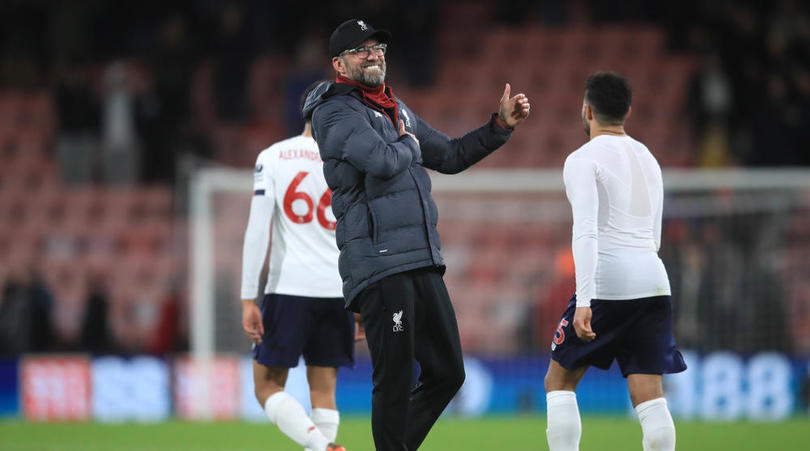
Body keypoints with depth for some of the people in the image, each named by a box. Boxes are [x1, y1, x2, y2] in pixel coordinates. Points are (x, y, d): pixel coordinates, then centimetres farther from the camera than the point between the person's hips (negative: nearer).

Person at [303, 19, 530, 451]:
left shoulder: (397, 110, 21)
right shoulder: (336, 111, -7)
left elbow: (450, 157, 30)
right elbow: (383, 162, -22)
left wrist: (500, 126, 22)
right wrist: (409, 144, -2)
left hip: (422, 262, 9)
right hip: (379, 264, -9)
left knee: (447, 373, 11)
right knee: (395, 381, -7)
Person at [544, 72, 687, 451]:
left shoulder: (584, 159, -4)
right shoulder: (648, 159, 19)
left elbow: (586, 232, -16)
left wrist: (584, 300, -22)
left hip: (607, 281, -6)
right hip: (653, 281, 6)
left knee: (559, 382, 8)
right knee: (649, 395, 1)